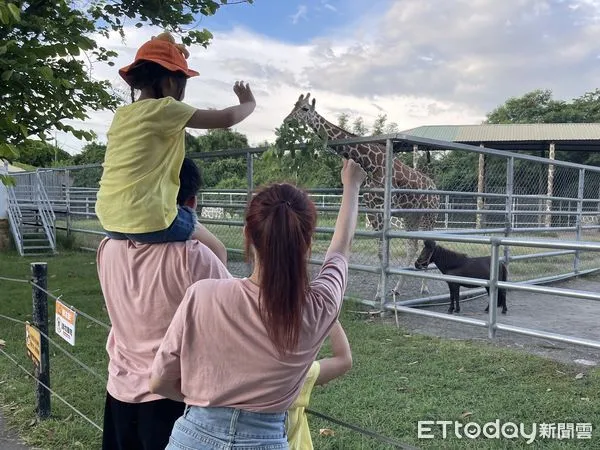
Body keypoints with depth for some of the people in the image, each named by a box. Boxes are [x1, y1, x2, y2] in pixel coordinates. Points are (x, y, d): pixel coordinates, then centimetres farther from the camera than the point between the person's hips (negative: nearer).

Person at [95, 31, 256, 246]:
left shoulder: (121, 114, 14)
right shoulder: (165, 108, -7)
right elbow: (225, 119, -5)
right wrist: (249, 103, 17)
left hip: (110, 220, 8)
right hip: (147, 220, -8)